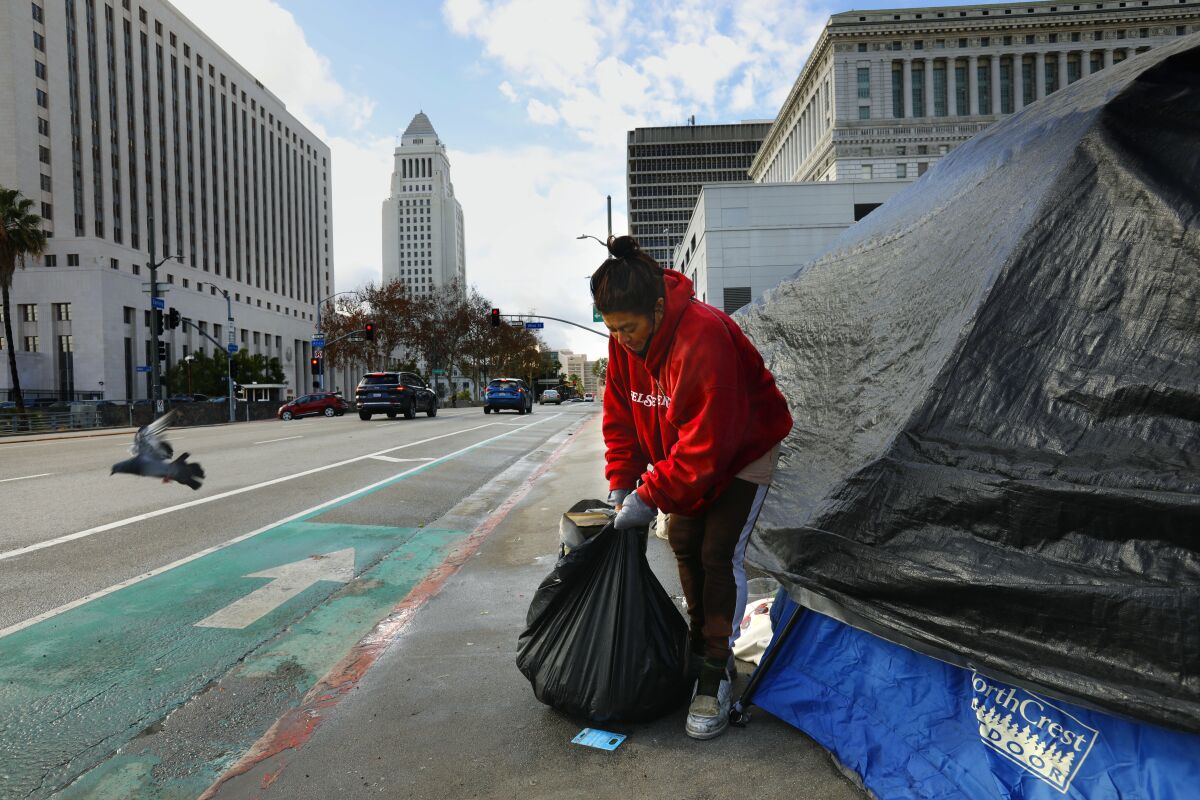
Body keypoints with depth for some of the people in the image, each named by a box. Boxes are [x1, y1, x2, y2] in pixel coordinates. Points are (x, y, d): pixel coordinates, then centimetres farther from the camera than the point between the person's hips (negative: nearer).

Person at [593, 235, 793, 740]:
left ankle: (715, 678, -1)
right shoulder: (626, 341, -11)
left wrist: (652, 496, -30)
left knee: (720, 553, -13)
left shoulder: (705, 339, -37)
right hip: (685, 458, 8)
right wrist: (622, 484, -8)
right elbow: (620, 415, -2)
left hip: (744, 451, -7)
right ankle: (701, 647, 27)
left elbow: (708, 441, -36)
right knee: (684, 543, 9)